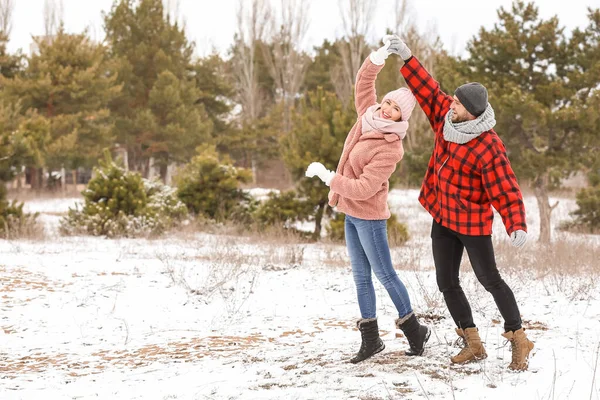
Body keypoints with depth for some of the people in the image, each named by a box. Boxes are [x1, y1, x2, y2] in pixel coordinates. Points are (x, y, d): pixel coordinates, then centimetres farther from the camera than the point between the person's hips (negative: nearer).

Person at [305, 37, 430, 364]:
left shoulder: (390, 149, -22)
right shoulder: (368, 116, -1)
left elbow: (364, 188, -26)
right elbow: (363, 82, 7)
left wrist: (328, 177, -20)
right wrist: (378, 58, -11)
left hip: (369, 216, -8)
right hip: (351, 213, 8)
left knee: (384, 274, 1)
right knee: (361, 276, 10)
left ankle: (413, 330, 16)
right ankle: (370, 339, 16)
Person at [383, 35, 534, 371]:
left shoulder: (489, 148, -26)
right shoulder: (445, 116, -6)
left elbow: (506, 191, -28)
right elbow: (427, 89, 8)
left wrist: (517, 226, -41)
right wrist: (407, 57, 2)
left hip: (472, 222, -7)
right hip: (443, 218, 7)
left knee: (489, 280, 1)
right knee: (447, 282, 8)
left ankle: (518, 339, 16)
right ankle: (473, 343, 16)